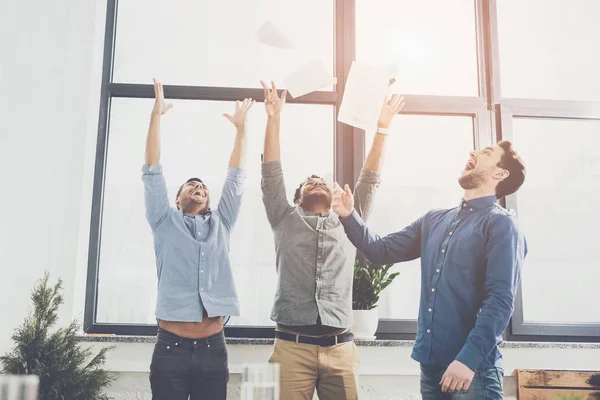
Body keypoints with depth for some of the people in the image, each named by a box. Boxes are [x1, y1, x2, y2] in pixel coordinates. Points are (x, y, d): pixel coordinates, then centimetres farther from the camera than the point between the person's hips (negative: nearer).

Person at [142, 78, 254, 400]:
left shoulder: (220, 224, 17)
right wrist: (156, 114, 4)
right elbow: (152, 171, 6)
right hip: (171, 347, -2)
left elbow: (235, 177, 18)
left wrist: (241, 127, 20)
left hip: (212, 347, 3)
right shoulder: (165, 222, 11)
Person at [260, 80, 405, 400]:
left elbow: (369, 179, 14)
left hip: (340, 348, 2)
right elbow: (271, 173, 6)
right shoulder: (286, 220, 15)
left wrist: (382, 129, 9)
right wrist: (273, 119, -1)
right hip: (292, 346, -2)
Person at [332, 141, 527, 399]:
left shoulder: (501, 225, -7)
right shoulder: (433, 221, 13)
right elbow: (383, 251, 13)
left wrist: (469, 358, -23)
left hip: (472, 367, -6)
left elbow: (500, 300, -16)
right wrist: (349, 216, -1)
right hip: (430, 364, 6)